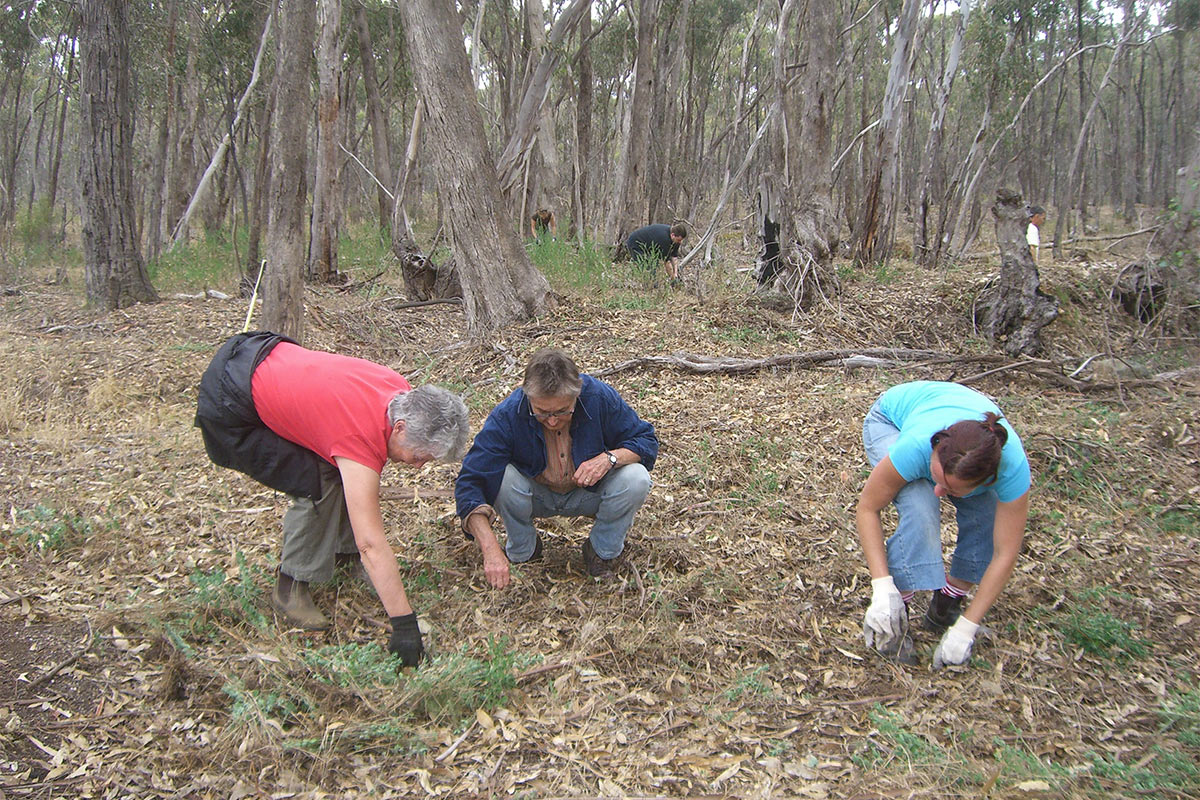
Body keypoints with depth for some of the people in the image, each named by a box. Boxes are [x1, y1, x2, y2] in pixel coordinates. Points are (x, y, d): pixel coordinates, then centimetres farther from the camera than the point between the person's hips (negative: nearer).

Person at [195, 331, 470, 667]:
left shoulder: (403, 394, -11)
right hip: (229, 409, -8)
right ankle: (290, 588, -3)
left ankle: (344, 551, 17)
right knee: (319, 485, -17)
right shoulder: (362, 438, -35)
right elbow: (371, 544, -35)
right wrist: (404, 624, -33)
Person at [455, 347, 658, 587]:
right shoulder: (507, 415, -29)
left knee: (636, 479, -27)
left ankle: (602, 550, 1)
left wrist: (609, 458, -34)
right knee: (502, 478, -32)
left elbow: (647, 440, -12)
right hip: (537, 498, -1)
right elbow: (470, 482, -30)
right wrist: (491, 551, -42)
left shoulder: (600, 397, -25)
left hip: (588, 495, 1)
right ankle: (521, 550, -2)